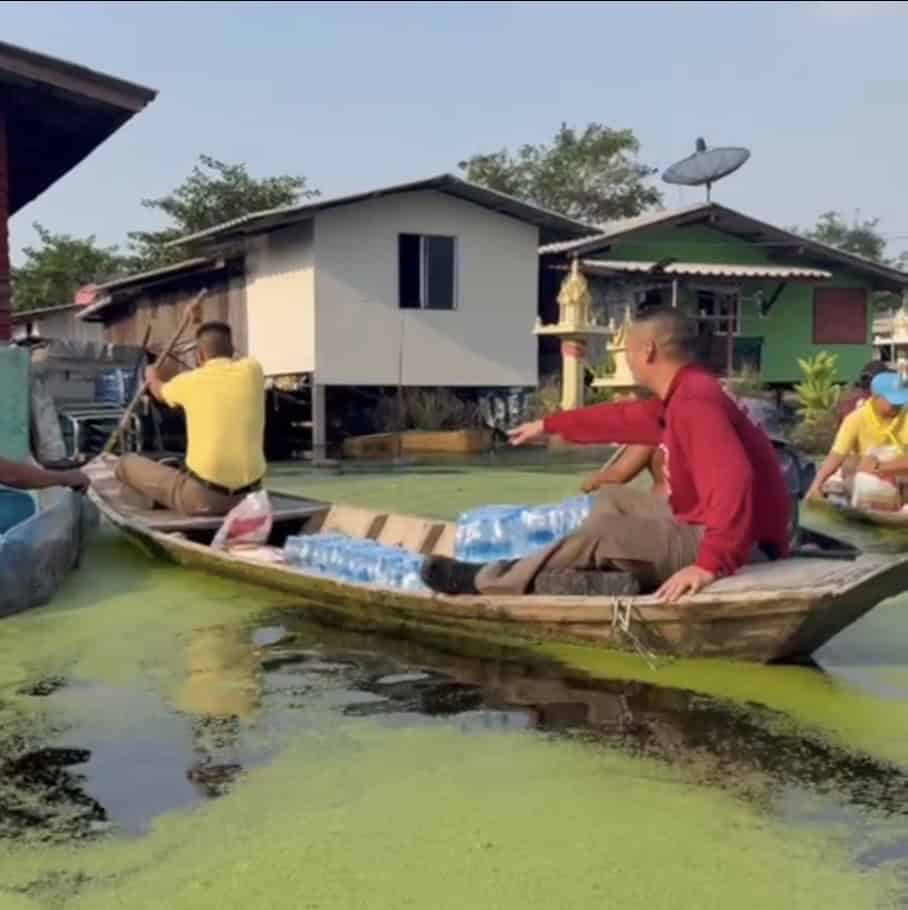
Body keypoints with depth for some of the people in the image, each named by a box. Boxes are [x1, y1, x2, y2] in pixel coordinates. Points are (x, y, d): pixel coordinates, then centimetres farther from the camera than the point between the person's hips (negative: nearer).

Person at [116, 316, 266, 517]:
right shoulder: (252, 369, 1)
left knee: (126, 464, 15)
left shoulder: (189, 381, -2)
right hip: (247, 495, 4)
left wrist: (151, 376, 47)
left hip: (202, 497, -4)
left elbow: (160, 392, 23)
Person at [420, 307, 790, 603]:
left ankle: (487, 582, -5)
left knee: (605, 530, -18)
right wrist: (548, 425, 34)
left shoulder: (693, 402, -24)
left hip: (743, 549, -11)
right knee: (613, 499, 19)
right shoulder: (683, 393, 10)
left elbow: (734, 481, -38)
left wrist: (710, 563, -44)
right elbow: (622, 418, 24)